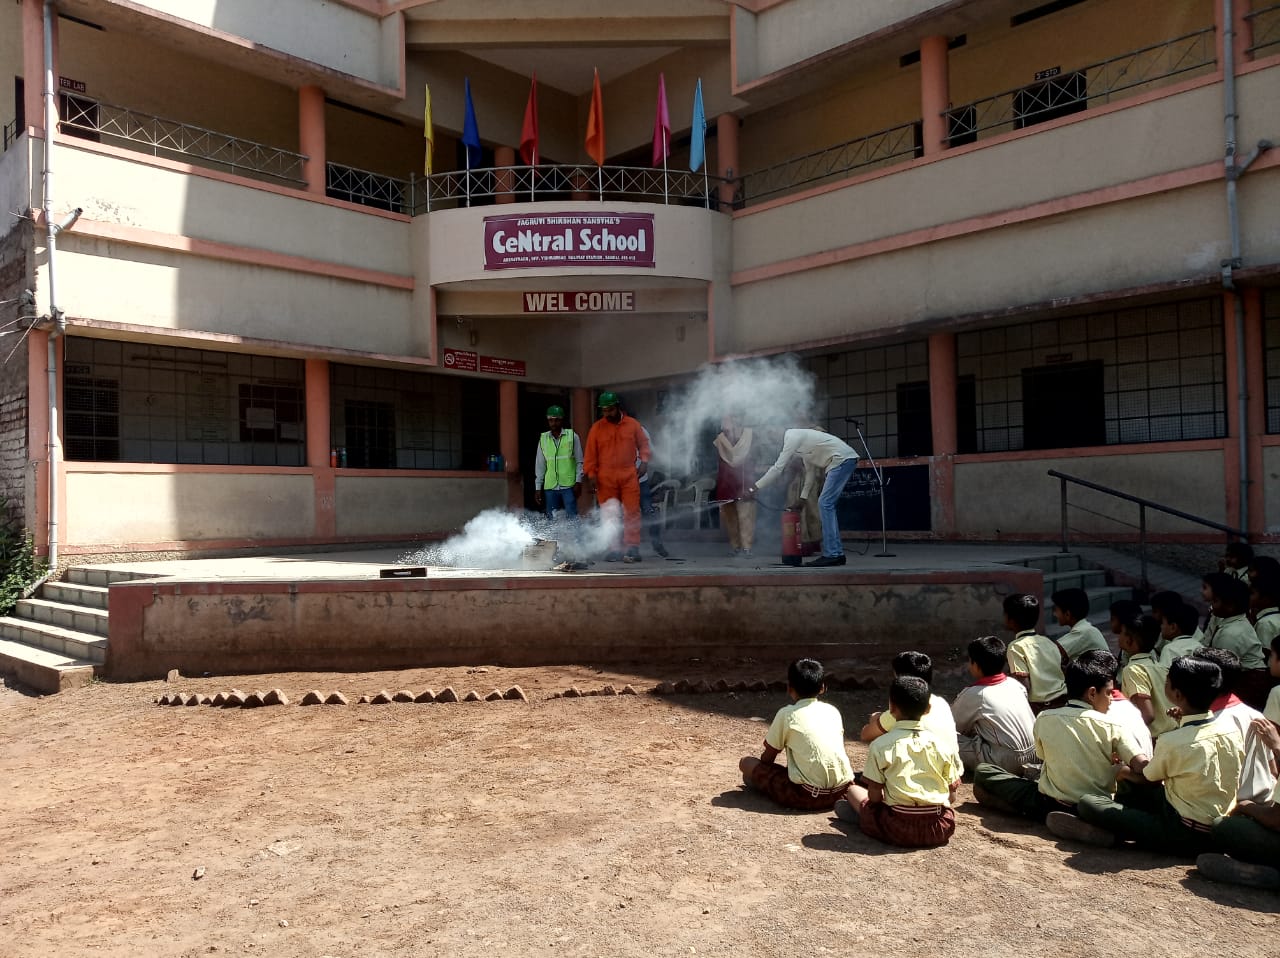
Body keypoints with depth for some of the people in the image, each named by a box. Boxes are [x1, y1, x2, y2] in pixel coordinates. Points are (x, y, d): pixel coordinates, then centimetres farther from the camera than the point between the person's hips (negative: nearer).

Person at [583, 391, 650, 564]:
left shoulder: (632, 424, 7)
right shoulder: (597, 427, 5)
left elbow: (643, 444, 14)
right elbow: (590, 453, 5)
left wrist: (644, 461, -1)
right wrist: (591, 473, -1)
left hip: (629, 476, 0)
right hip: (605, 478, 0)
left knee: (632, 512, -4)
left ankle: (633, 547, -1)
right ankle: (613, 548, 9)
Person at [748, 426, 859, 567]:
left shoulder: (792, 438, -10)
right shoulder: (797, 437, 19)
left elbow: (777, 468, -11)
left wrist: (755, 487, -5)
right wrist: (803, 497, 19)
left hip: (843, 459, -10)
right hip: (844, 460, 10)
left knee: (825, 504, -11)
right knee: (827, 505, 9)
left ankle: (832, 554, -12)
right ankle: (837, 553, 10)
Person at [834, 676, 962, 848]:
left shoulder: (880, 746, -5)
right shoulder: (943, 747, 2)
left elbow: (874, 796, -3)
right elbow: (951, 797, 6)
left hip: (899, 829, -1)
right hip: (940, 831, 2)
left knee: (854, 790, 21)